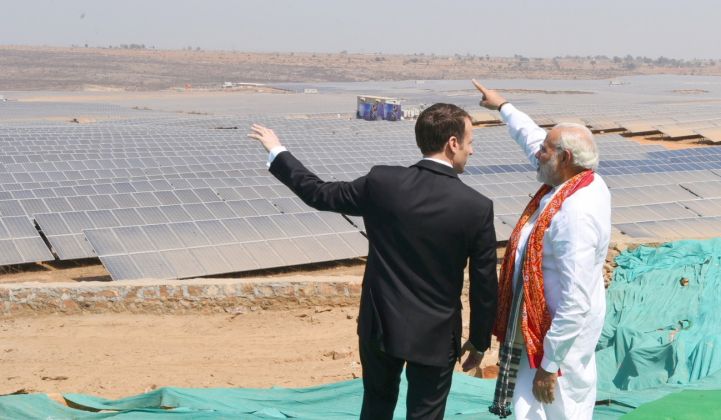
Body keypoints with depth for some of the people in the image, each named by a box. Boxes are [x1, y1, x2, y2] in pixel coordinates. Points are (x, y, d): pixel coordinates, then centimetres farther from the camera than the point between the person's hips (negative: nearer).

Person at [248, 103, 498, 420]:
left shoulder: (381, 182, -12)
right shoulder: (477, 207, -15)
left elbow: (319, 194, 2)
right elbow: (484, 285, -8)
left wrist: (277, 153, 16)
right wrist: (479, 342, 7)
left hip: (381, 323, 3)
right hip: (434, 335, -2)